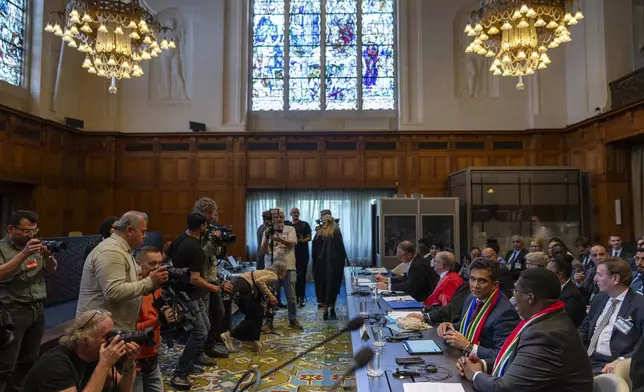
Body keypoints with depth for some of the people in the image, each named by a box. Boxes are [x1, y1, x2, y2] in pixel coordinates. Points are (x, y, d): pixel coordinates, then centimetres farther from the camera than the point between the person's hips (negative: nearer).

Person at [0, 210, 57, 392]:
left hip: (37, 310, 5)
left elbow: (52, 270, 8)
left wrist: (48, 256, -13)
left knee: (28, 361, 12)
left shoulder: (36, 246, 9)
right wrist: (23, 254, -30)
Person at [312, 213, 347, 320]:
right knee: (333, 286, 10)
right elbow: (341, 249, -7)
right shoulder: (336, 233, -5)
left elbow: (314, 250, 3)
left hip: (320, 264, 2)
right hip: (334, 263, -1)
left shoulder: (318, 234, 1)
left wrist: (315, 265, 9)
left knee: (322, 287, 8)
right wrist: (342, 263, 1)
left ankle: (325, 311, 7)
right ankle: (332, 310, 13)